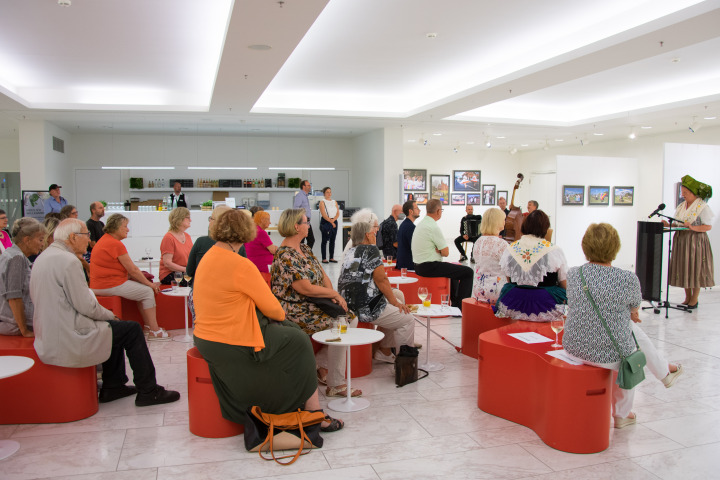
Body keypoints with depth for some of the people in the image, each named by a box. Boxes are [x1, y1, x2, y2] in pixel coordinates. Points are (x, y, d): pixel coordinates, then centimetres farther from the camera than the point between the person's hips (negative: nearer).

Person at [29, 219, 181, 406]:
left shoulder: (43, 258, 13)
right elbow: (86, 305, -20)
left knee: (116, 327, 25)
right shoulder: (67, 261, -19)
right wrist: (109, 315, 0)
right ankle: (148, 392, 6)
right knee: (132, 330, -1)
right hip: (68, 343, -10)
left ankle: (112, 387, 29)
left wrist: (107, 314, 14)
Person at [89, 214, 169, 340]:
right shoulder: (116, 244, -18)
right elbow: (132, 270, -14)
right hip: (110, 286, -11)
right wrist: (150, 284, -3)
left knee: (142, 288, 17)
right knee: (148, 292, -4)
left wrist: (137, 275, 10)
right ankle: (154, 331, -3)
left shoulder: (105, 239, 15)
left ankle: (148, 326, 16)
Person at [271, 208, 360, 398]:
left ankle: (324, 369, 7)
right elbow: (306, 289, -23)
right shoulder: (285, 256, -18)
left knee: (351, 318, -2)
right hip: (296, 313, -9)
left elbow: (323, 275, 13)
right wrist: (334, 294, -13)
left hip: (313, 305, 9)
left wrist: (332, 295, -6)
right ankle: (335, 385, -10)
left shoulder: (305, 249, 12)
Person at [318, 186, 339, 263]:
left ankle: (332, 258, 11)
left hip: (334, 222, 5)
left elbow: (338, 213, 5)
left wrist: (333, 220, -11)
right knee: (324, 240, -4)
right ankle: (324, 259, -4)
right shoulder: (322, 202, -1)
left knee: (332, 240, 6)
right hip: (325, 222, -5)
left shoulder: (334, 202, 13)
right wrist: (330, 221, -16)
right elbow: (324, 214, -11)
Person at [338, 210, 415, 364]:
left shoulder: (350, 252, 13)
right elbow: (381, 280, -12)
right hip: (367, 309, -9)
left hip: (349, 305, 9)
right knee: (407, 320, 2)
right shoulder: (371, 250, -13)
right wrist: (395, 302, -2)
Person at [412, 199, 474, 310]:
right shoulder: (433, 227, -19)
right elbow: (446, 253, -15)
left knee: (454, 269, 32)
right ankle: (460, 308, -2)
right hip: (430, 268, -10)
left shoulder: (420, 224, 11)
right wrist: (440, 250, 5)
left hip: (419, 266, 11)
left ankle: (455, 303, 39)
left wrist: (438, 249, -1)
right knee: (468, 272, -5)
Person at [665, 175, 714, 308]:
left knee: (695, 269, -2)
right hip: (681, 241, 6)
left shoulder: (703, 207, -8)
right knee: (684, 269, 9)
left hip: (696, 241, -6)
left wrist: (693, 228, -24)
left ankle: (694, 300, 8)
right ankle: (687, 298, 20)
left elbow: (708, 226, -11)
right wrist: (668, 225, -2)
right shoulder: (681, 206, 12)